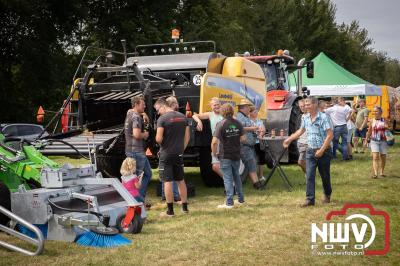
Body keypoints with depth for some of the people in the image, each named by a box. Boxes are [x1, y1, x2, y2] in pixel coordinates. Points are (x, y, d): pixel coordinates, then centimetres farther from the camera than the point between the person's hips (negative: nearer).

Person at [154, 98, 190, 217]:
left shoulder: (162, 119, -13)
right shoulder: (183, 117, 7)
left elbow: (158, 139, -18)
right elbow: (187, 137, 9)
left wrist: (160, 143, 3)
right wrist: (181, 149, 16)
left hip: (166, 154, -6)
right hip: (179, 154, 6)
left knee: (167, 182, -1)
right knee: (181, 180, 15)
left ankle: (170, 210, 1)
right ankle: (185, 207, 22)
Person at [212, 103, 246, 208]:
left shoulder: (221, 124, -15)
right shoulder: (237, 123, 1)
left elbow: (214, 141, -22)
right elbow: (243, 138, 4)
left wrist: (214, 153, -7)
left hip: (225, 155, -5)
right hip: (236, 154, 5)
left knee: (227, 178, -1)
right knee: (236, 176, 19)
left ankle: (229, 203, -1)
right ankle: (241, 199, 28)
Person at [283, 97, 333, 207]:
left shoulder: (323, 117, -15)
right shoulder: (305, 118, 4)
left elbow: (330, 135, -18)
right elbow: (301, 131, 22)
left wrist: (322, 150, -21)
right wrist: (289, 139, 20)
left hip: (323, 151, -5)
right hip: (310, 151, 5)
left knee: (325, 175, 10)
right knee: (309, 175, -5)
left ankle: (327, 195, 32)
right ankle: (310, 199, -3)